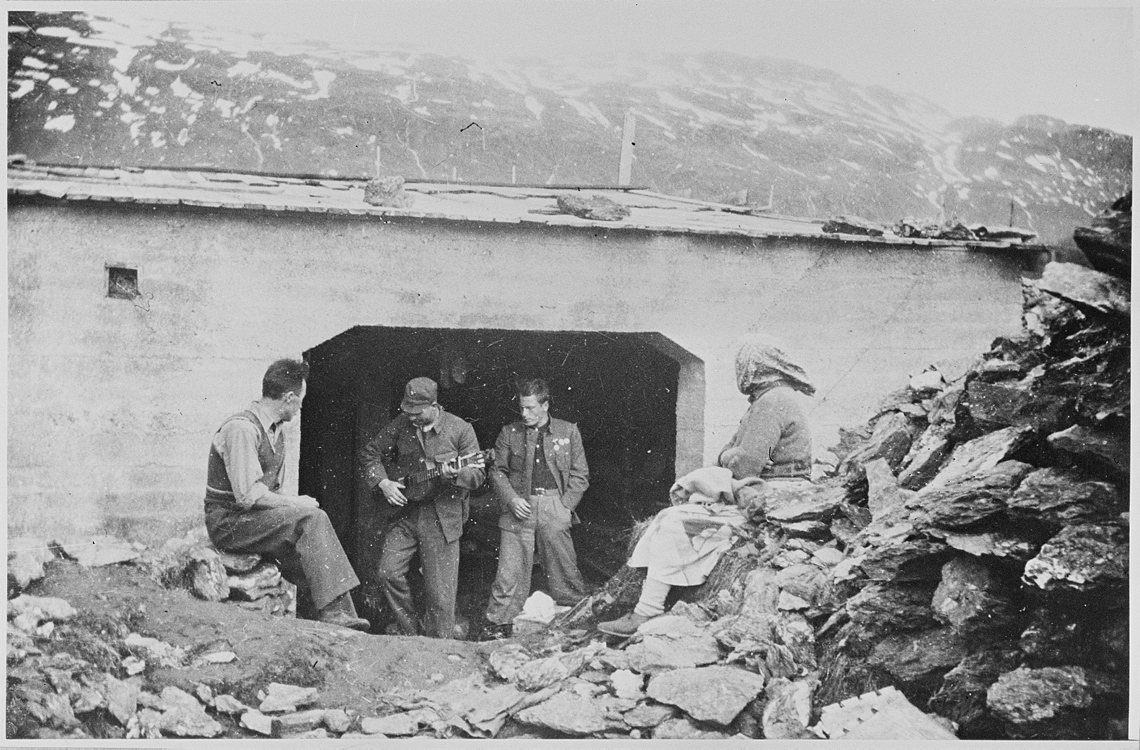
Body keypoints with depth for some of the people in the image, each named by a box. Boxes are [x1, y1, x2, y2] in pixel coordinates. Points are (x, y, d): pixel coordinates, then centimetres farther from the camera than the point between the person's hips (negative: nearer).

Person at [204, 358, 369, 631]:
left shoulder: (276, 430, 12)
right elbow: (248, 496, -23)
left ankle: (339, 613, -17)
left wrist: (293, 504, -2)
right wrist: (296, 503, -14)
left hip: (257, 518, 9)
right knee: (311, 518, -25)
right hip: (229, 522, -9)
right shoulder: (241, 429, -18)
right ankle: (334, 611, -26)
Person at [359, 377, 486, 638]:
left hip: (443, 515, -3)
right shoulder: (400, 425, 1)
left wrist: (456, 474, -26)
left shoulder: (460, 430, -6)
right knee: (388, 572, -7)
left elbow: (478, 473, -5)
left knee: (440, 592, -1)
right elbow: (369, 453, 10)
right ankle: (410, 631, 13)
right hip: (404, 509, 3)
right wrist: (382, 482, -5)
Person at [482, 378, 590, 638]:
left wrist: (565, 505, -3)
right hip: (519, 509, 0)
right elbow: (498, 471, 9)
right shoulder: (509, 433, 8)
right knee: (509, 571, -3)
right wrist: (511, 499, -6)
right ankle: (497, 626, 4)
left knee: (565, 571, 4)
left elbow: (580, 475, 8)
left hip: (554, 509, 0)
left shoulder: (568, 432, 8)